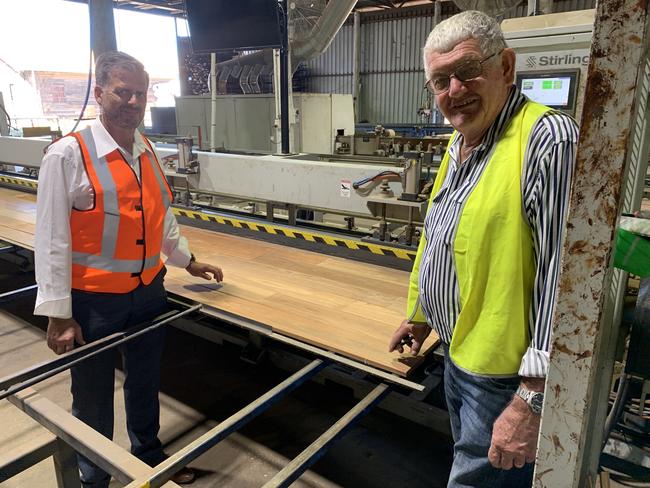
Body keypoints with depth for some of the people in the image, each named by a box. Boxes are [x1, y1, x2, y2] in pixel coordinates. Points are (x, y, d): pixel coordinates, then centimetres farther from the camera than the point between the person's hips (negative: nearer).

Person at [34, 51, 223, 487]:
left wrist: (187, 260, 22)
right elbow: (52, 240, -14)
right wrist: (58, 315, -15)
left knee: (145, 383, 23)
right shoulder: (68, 155, -14)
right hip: (94, 300, -5)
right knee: (93, 395, 15)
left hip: (149, 291, 6)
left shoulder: (148, 152, 4)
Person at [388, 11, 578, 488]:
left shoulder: (548, 140, -23)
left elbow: (564, 279, -27)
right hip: (459, 355, 9)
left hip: (505, 375, -8)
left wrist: (533, 400, -25)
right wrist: (420, 315, 24)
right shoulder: (458, 147, 7)